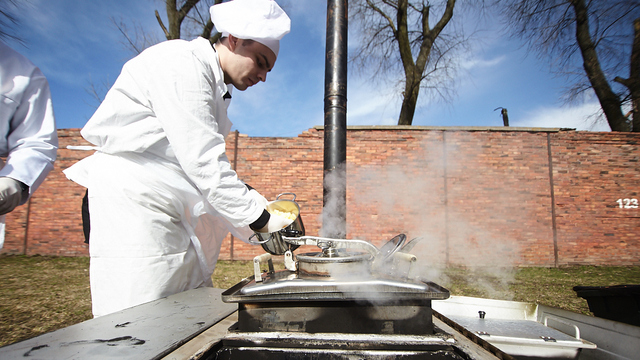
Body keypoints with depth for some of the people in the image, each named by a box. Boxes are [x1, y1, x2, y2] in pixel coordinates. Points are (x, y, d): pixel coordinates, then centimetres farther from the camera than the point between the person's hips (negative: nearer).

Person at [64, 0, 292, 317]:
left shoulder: (213, 87, 19)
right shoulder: (183, 64, -12)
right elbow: (202, 163, -21)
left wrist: (248, 195, 3)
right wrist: (260, 221, -17)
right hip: (130, 199, -10)